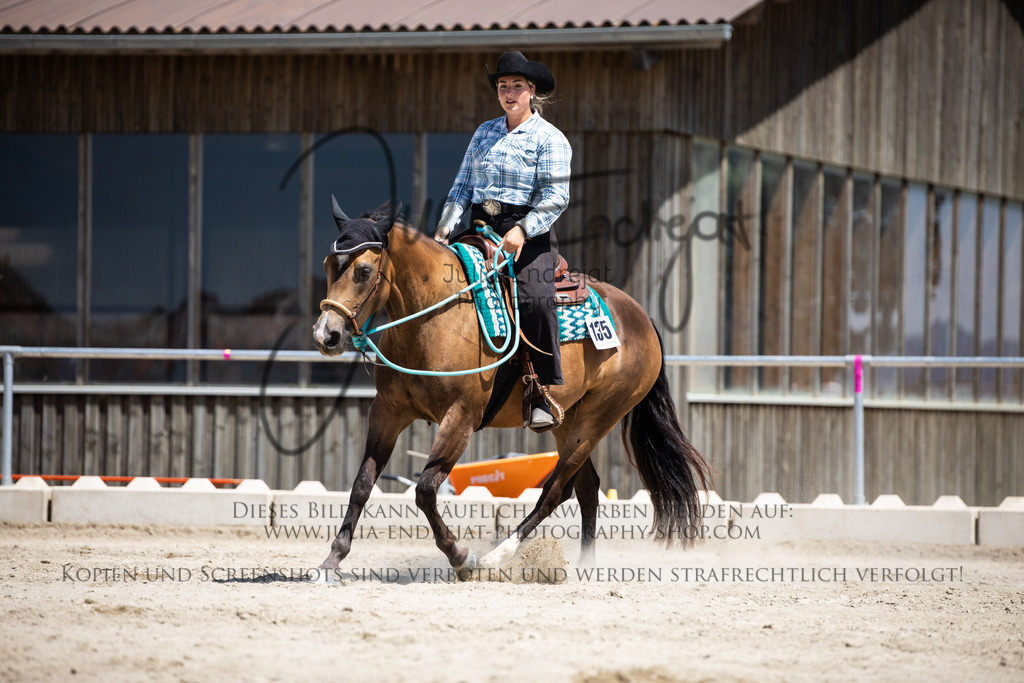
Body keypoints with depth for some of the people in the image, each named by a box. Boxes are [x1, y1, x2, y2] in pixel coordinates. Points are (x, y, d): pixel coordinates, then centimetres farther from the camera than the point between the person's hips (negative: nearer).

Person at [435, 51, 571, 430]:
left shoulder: (548, 138, -1)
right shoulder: (484, 132, 18)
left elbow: (556, 195, -11)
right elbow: (463, 186, 18)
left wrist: (522, 231, -24)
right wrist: (445, 228, 2)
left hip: (529, 232, -6)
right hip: (481, 228, 6)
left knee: (535, 299, -29)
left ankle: (544, 395, -22)